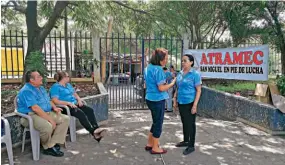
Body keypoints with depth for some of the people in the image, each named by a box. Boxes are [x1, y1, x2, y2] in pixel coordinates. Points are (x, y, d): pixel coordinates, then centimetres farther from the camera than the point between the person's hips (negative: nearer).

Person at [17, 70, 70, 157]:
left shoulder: (41, 88, 15)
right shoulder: (26, 91, -15)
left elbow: (49, 100, 24)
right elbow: (35, 108, -24)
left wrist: (54, 108, 1)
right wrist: (50, 119, -26)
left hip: (47, 113, 10)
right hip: (32, 115, -9)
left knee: (65, 119, -5)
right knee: (48, 126, -36)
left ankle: (54, 144, -10)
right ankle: (48, 147, -7)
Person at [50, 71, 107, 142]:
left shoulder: (68, 85, 22)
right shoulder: (55, 87, -4)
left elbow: (75, 94, 23)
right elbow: (55, 101, -16)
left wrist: (79, 100, 1)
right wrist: (68, 103, -22)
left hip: (74, 104, 8)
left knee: (90, 110, -17)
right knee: (80, 113, -32)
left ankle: (96, 128, -26)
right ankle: (93, 132, -32)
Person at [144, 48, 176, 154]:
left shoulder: (148, 67, 9)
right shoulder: (158, 69, -20)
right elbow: (161, 88, -20)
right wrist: (172, 83, -6)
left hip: (150, 98, 9)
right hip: (158, 100, -9)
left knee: (155, 122, 22)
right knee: (158, 123, 6)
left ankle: (149, 144, 32)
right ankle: (155, 148, 19)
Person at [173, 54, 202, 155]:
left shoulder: (195, 74, -11)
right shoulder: (180, 73, 7)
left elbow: (198, 91, -12)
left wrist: (195, 105, -18)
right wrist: (175, 100, 11)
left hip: (190, 103, -6)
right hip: (181, 103, 6)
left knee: (190, 124, 3)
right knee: (184, 122, 18)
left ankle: (191, 146, 15)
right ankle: (185, 141, 34)